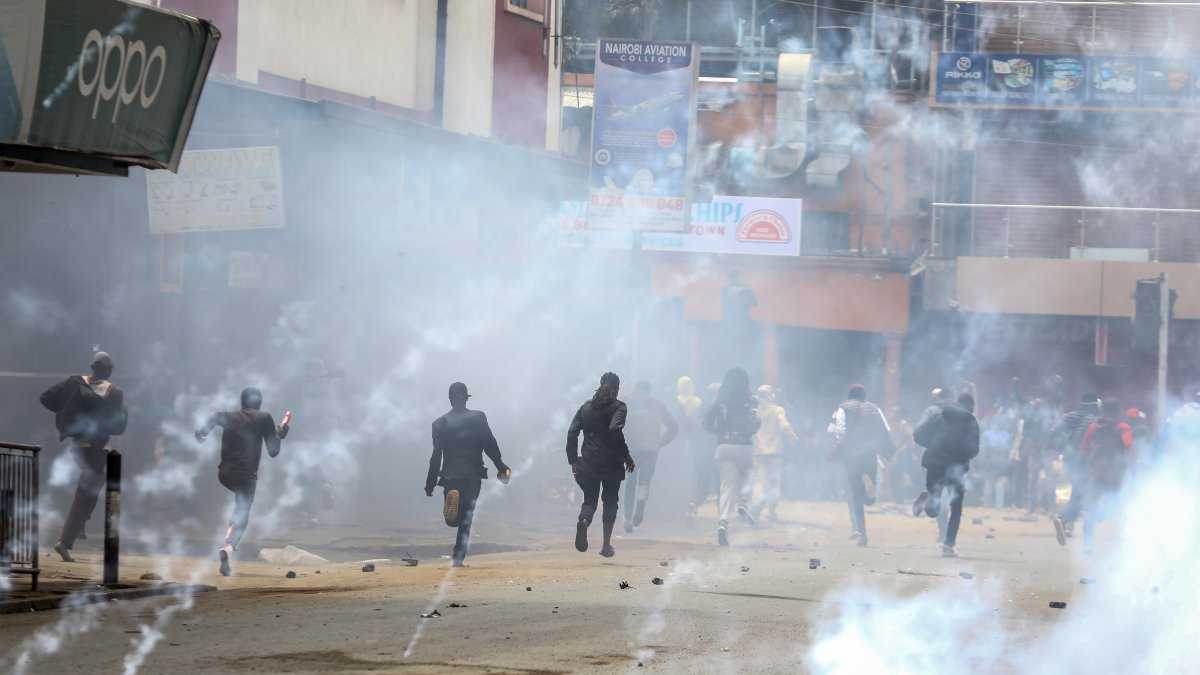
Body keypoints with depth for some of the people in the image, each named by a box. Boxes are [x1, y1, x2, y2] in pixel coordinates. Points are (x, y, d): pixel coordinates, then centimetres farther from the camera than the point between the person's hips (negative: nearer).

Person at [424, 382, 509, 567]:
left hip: (449, 476, 1)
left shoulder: (440, 423, 2)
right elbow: (490, 445, -5)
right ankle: (458, 557, 0)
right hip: (473, 475, -1)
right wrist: (501, 467, 6)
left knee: (453, 520, 10)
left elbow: (436, 456, 1)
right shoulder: (478, 418, -2)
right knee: (466, 519, 6)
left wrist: (430, 484, 5)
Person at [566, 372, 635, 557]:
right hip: (611, 463, -3)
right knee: (610, 501, 13)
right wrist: (626, 455, -13)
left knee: (590, 500, 10)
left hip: (588, 463, 3)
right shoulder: (618, 407, -4)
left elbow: (572, 432, 5)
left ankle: (583, 520, -25)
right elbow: (615, 430, -21)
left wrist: (573, 460, 10)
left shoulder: (586, 406, 10)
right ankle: (606, 545, 10)